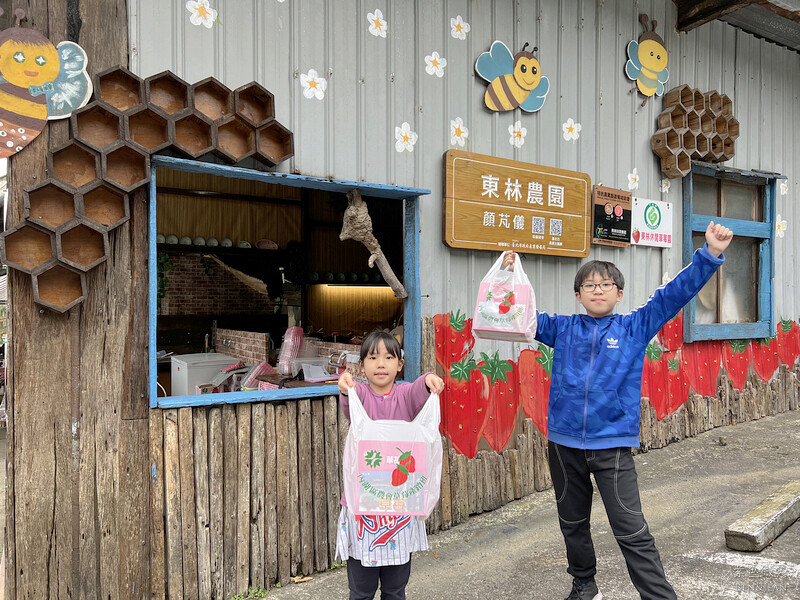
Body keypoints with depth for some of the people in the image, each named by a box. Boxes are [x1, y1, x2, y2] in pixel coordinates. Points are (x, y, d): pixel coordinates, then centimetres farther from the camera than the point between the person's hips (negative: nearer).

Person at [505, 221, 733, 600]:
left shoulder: (635, 327, 0)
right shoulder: (562, 329, 5)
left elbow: (674, 294, -7)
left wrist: (710, 255, -17)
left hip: (613, 443, -3)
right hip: (564, 442, 3)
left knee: (632, 532, -4)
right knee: (572, 524, 18)